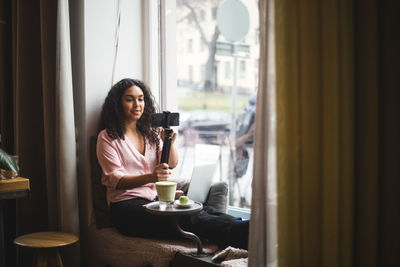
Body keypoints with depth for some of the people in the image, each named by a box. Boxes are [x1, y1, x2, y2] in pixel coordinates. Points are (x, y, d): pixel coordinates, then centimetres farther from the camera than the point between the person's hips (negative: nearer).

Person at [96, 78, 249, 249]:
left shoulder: (151, 132, 20)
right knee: (188, 219, -34)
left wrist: (169, 143, -10)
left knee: (201, 210, -28)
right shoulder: (107, 137, 4)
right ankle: (241, 232, -54)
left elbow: (172, 164, 12)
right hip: (127, 205, -5)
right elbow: (116, 180, -8)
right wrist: (150, 177, -26)